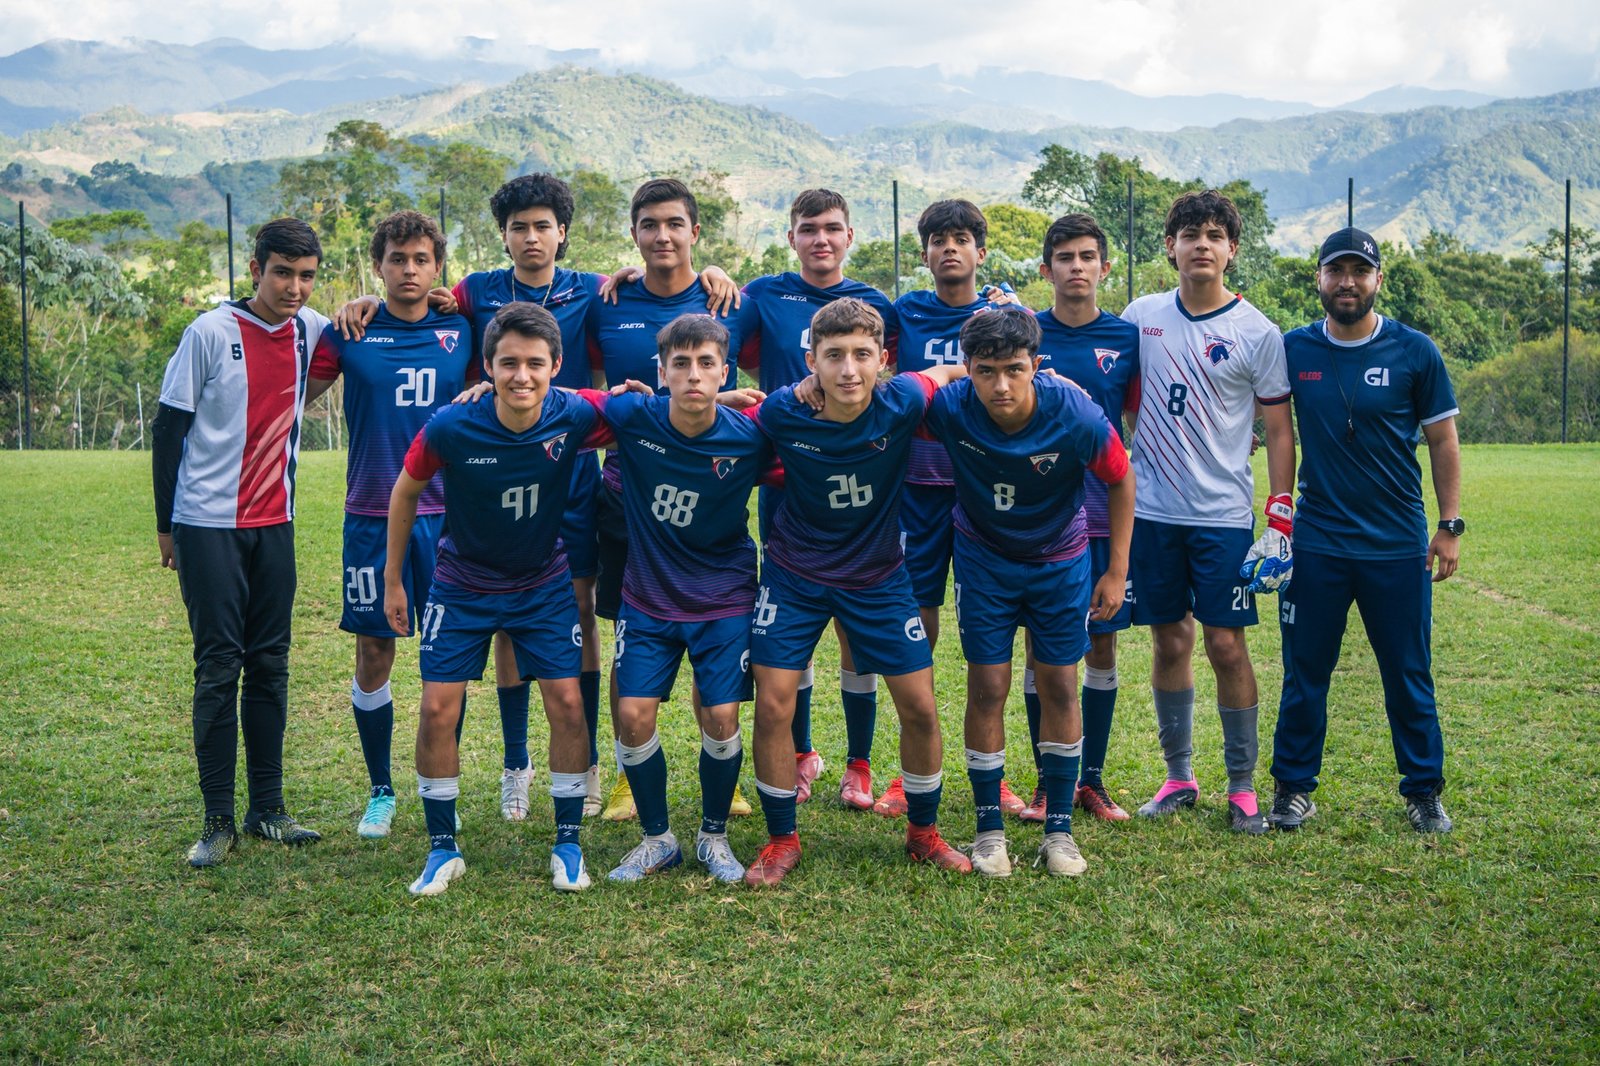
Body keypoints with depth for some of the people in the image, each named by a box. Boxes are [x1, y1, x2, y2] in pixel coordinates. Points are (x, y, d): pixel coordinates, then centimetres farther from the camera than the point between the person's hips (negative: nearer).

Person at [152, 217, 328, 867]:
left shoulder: (311, 330, 4)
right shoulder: (211, 333, -9)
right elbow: (169, 428, -3)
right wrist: (165, 524, 0)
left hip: (274, 524, 5)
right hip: (209, 526, -4)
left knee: (270, 665, 7)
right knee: (218, 667, -4)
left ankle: (268, 809, 15)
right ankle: (218, 821, 2)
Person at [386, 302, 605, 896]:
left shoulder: (573, 418, -22)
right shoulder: (451, 427, -24)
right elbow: (406, 491, -4)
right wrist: (392, 579, 1)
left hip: (544, 584, 1)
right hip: (463, 587, -1)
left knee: (567, 704, -5)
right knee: (438, 711, -5)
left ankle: (567, 845, 12)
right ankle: (443, 849, 13)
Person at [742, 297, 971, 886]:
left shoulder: (901, 403, -21)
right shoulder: (781, 413, -21)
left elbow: (952, 371, 0)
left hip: (878, 575, 1)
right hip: (794, 575, -1)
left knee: (920, 707, 2)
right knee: (773, 706, -5)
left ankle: (924, 832, 25)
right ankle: (781, 840, 16)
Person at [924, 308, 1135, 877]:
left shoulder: (1078, 417, -29)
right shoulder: (949, 407, -28)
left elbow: (1120, 481, -10)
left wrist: (1117, 569, -6)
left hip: (1060, 561, 0)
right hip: (984, 557, 0)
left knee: (1060, 687, 3)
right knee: (988, 687, -2)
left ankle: (1059, 829, 16)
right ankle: (989, 830, 12)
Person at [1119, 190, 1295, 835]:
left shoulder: (1257, 334, -1)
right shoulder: (1141, 316, 6)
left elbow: (1280, 430, 1)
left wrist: (1281, 518, -5)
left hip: (1223, 515, -2)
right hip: (1151, 510, 2)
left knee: (1226, 644, -2)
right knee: (1169, 642, 8)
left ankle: (1242, 785, 10)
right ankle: (1178, 775, 20)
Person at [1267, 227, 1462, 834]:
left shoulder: (1414, 351, -1)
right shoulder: (1293, 350, 1)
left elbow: (1443, 441, 4)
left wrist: (1450, 525, -1)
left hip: (1399, 545, -1)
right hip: (1316, 543, 1)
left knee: (1409, 675, 6)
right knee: (1304, 673, 7)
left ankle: (1424, 793, 20)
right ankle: (1293, 789, 19)